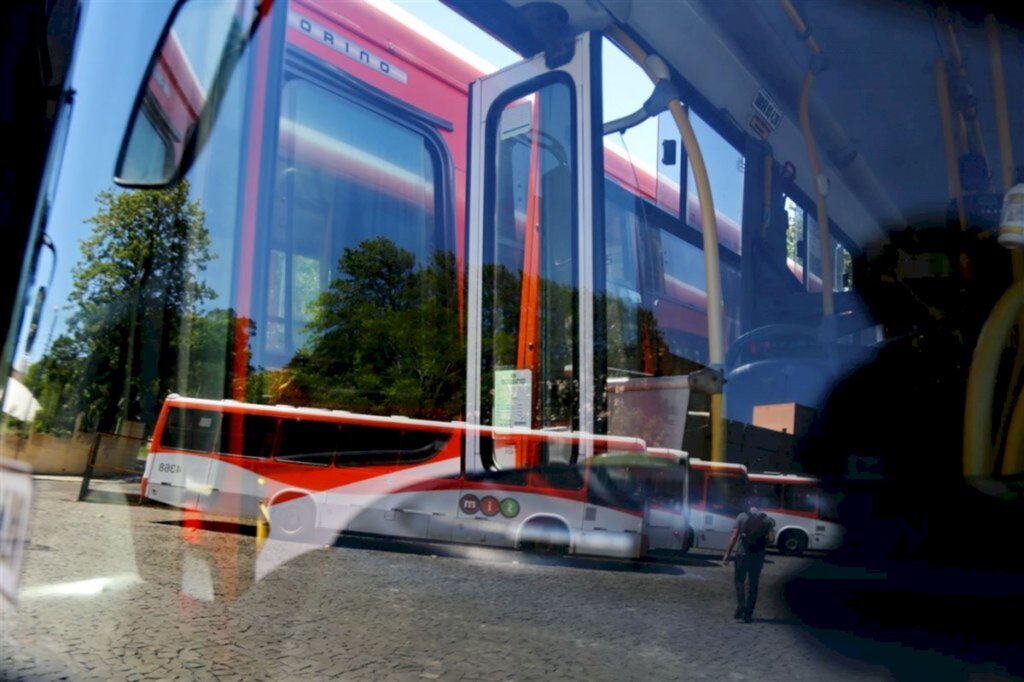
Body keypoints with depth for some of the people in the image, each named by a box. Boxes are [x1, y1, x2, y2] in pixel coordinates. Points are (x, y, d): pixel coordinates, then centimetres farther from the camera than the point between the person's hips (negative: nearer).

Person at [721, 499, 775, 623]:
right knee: (753, 585, 12)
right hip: (758, 556, 2)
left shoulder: (742, 517, -3)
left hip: (742, 554, -2)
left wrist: (727, 555, -7)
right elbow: (771, 539, -3)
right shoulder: (767, 519, 3)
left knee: (739, 580, 15)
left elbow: (734, 537, -8)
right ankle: (748, 614, 12)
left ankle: (741, 604, -6)